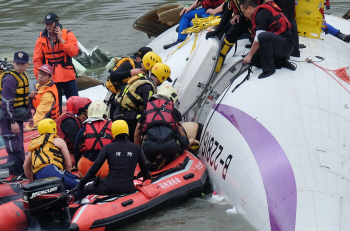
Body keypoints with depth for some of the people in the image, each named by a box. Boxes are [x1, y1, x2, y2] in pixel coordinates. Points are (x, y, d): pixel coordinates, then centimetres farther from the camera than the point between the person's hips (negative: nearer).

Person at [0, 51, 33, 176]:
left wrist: (29, 115, 26)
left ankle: (22, 171, 30)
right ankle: (16, 174, -4)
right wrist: (12, 122, -26)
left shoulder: (23, 76, 10)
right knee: (14, 148, -9)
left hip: (18, 117, 10)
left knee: (19, 146, 19)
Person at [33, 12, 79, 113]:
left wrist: (61, 39, -17)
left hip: (67, 75, -1)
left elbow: (74, 52, -14)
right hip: (51, 78, 1)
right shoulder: (42, 38, 2)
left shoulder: (67, 34, -1)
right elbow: (37, 59, 3)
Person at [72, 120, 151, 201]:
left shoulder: (107, 148, 2)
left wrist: (82, 183, 11)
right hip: (128, 189, 0)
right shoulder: (137, 148, 6)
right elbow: (145, 169, 14)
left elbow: (94, 168, 1)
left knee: (86, 188, 23)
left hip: (109, 188, 0)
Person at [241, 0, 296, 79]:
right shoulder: (262, 12, 15)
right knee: (253, 59, 4)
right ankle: (282, 62, 6)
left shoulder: (261, 14, -15)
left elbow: (258, 39, -19)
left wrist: (249, 55, -11)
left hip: (286, 45, -10)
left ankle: (268, 69, -22)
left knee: (263, 36, -36)